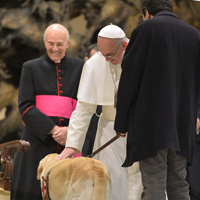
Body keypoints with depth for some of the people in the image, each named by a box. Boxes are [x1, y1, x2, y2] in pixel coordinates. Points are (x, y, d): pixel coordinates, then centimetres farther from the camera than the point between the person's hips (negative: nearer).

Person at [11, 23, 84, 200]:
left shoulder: (79, 68, 11)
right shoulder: (31, 68, 9)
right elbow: (25, 106, 0)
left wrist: (71, 129, -12)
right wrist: (52, 129, -11)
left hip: (69, 140, 1)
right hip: (38, 142, 0)